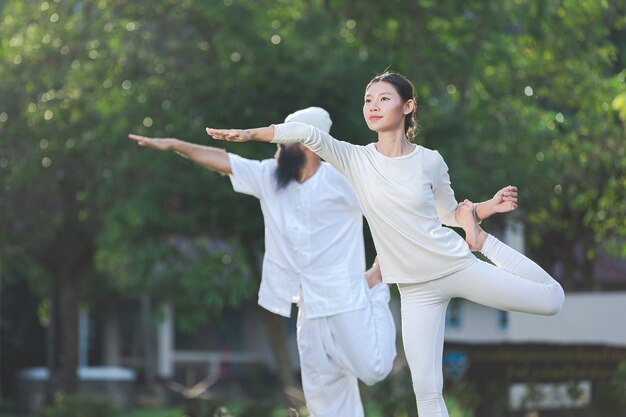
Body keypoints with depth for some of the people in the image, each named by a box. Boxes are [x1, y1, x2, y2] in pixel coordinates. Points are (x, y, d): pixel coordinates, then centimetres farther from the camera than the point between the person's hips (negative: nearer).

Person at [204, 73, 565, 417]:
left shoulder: (430, 161, -4)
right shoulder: (356, 160, -6)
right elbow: (306, 133, -19)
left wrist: (488, 206, -4)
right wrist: (248, 133, -27)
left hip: (458, 266, 0)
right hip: (417, 287, 0)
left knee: (552, 299, 3)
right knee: (427, 386, -6)